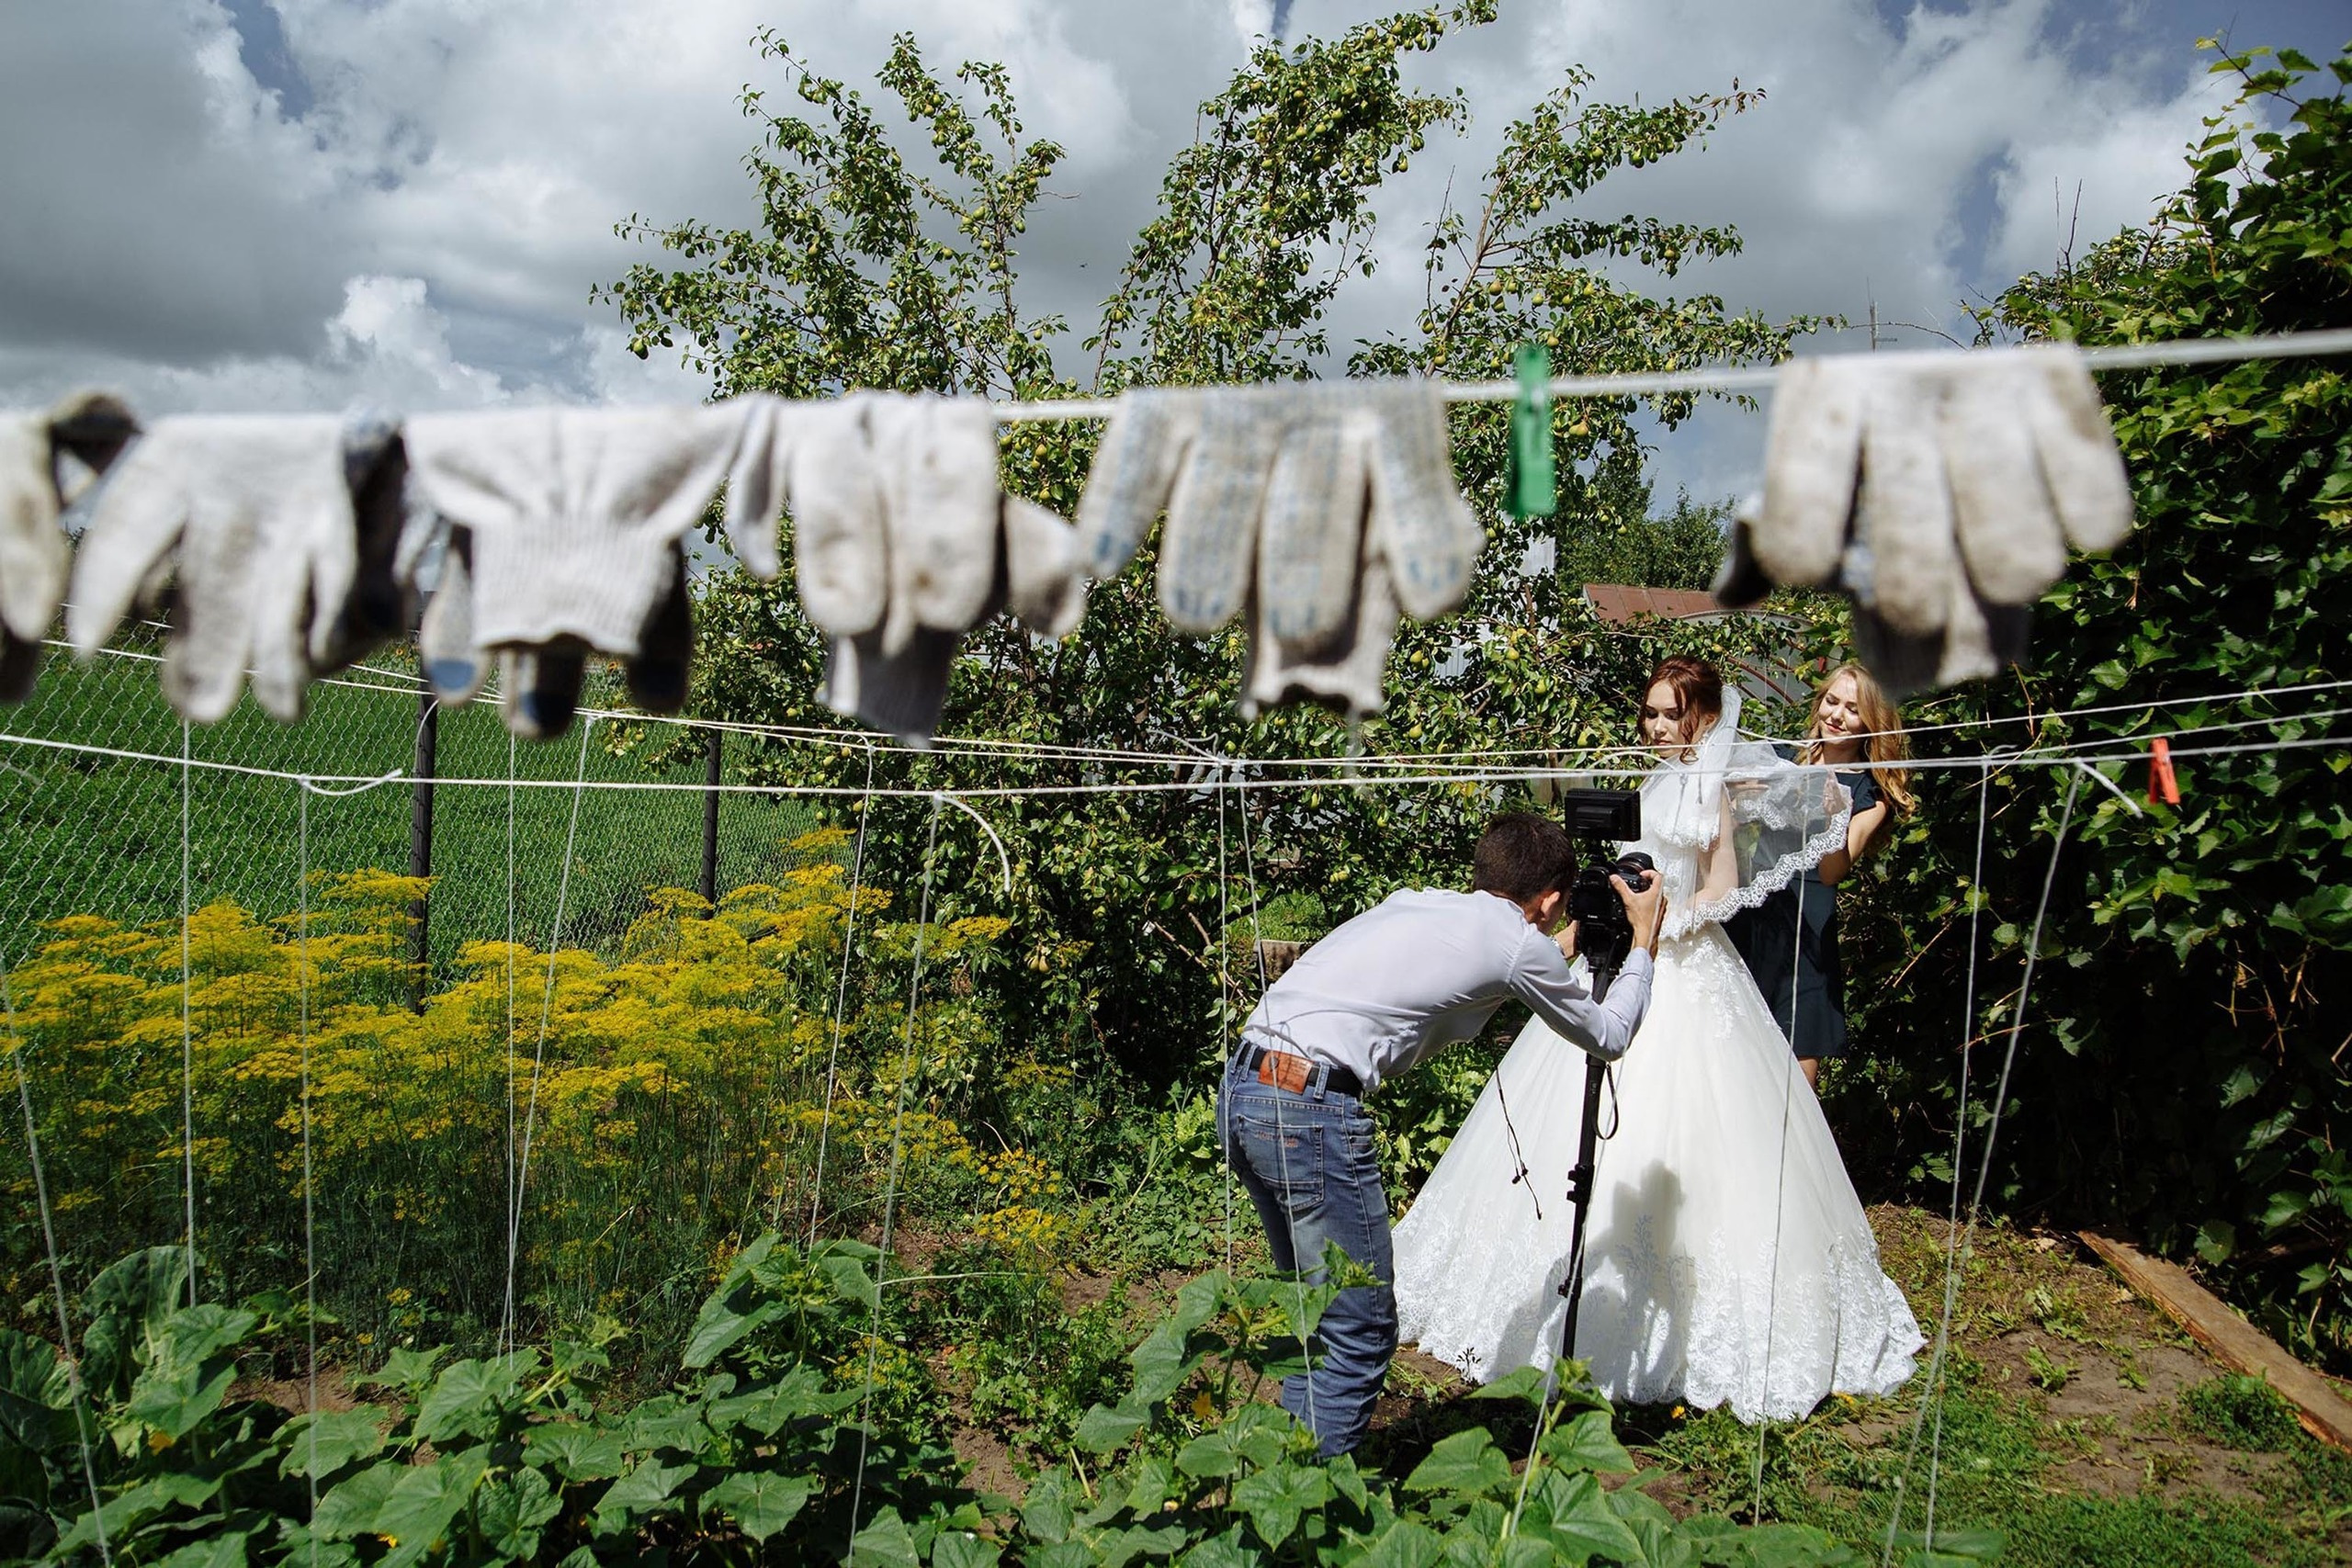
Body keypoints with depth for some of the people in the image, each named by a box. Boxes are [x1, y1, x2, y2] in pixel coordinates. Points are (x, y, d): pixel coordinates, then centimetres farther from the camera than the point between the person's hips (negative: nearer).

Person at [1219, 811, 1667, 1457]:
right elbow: (1608, 1036, 21)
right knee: (1360, 1333, 3)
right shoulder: (1521, 943, 2)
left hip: (1241, 1089, 9)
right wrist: (1644, 943, 35)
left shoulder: (1418, 901, 21)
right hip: (1310, 1107, -9)